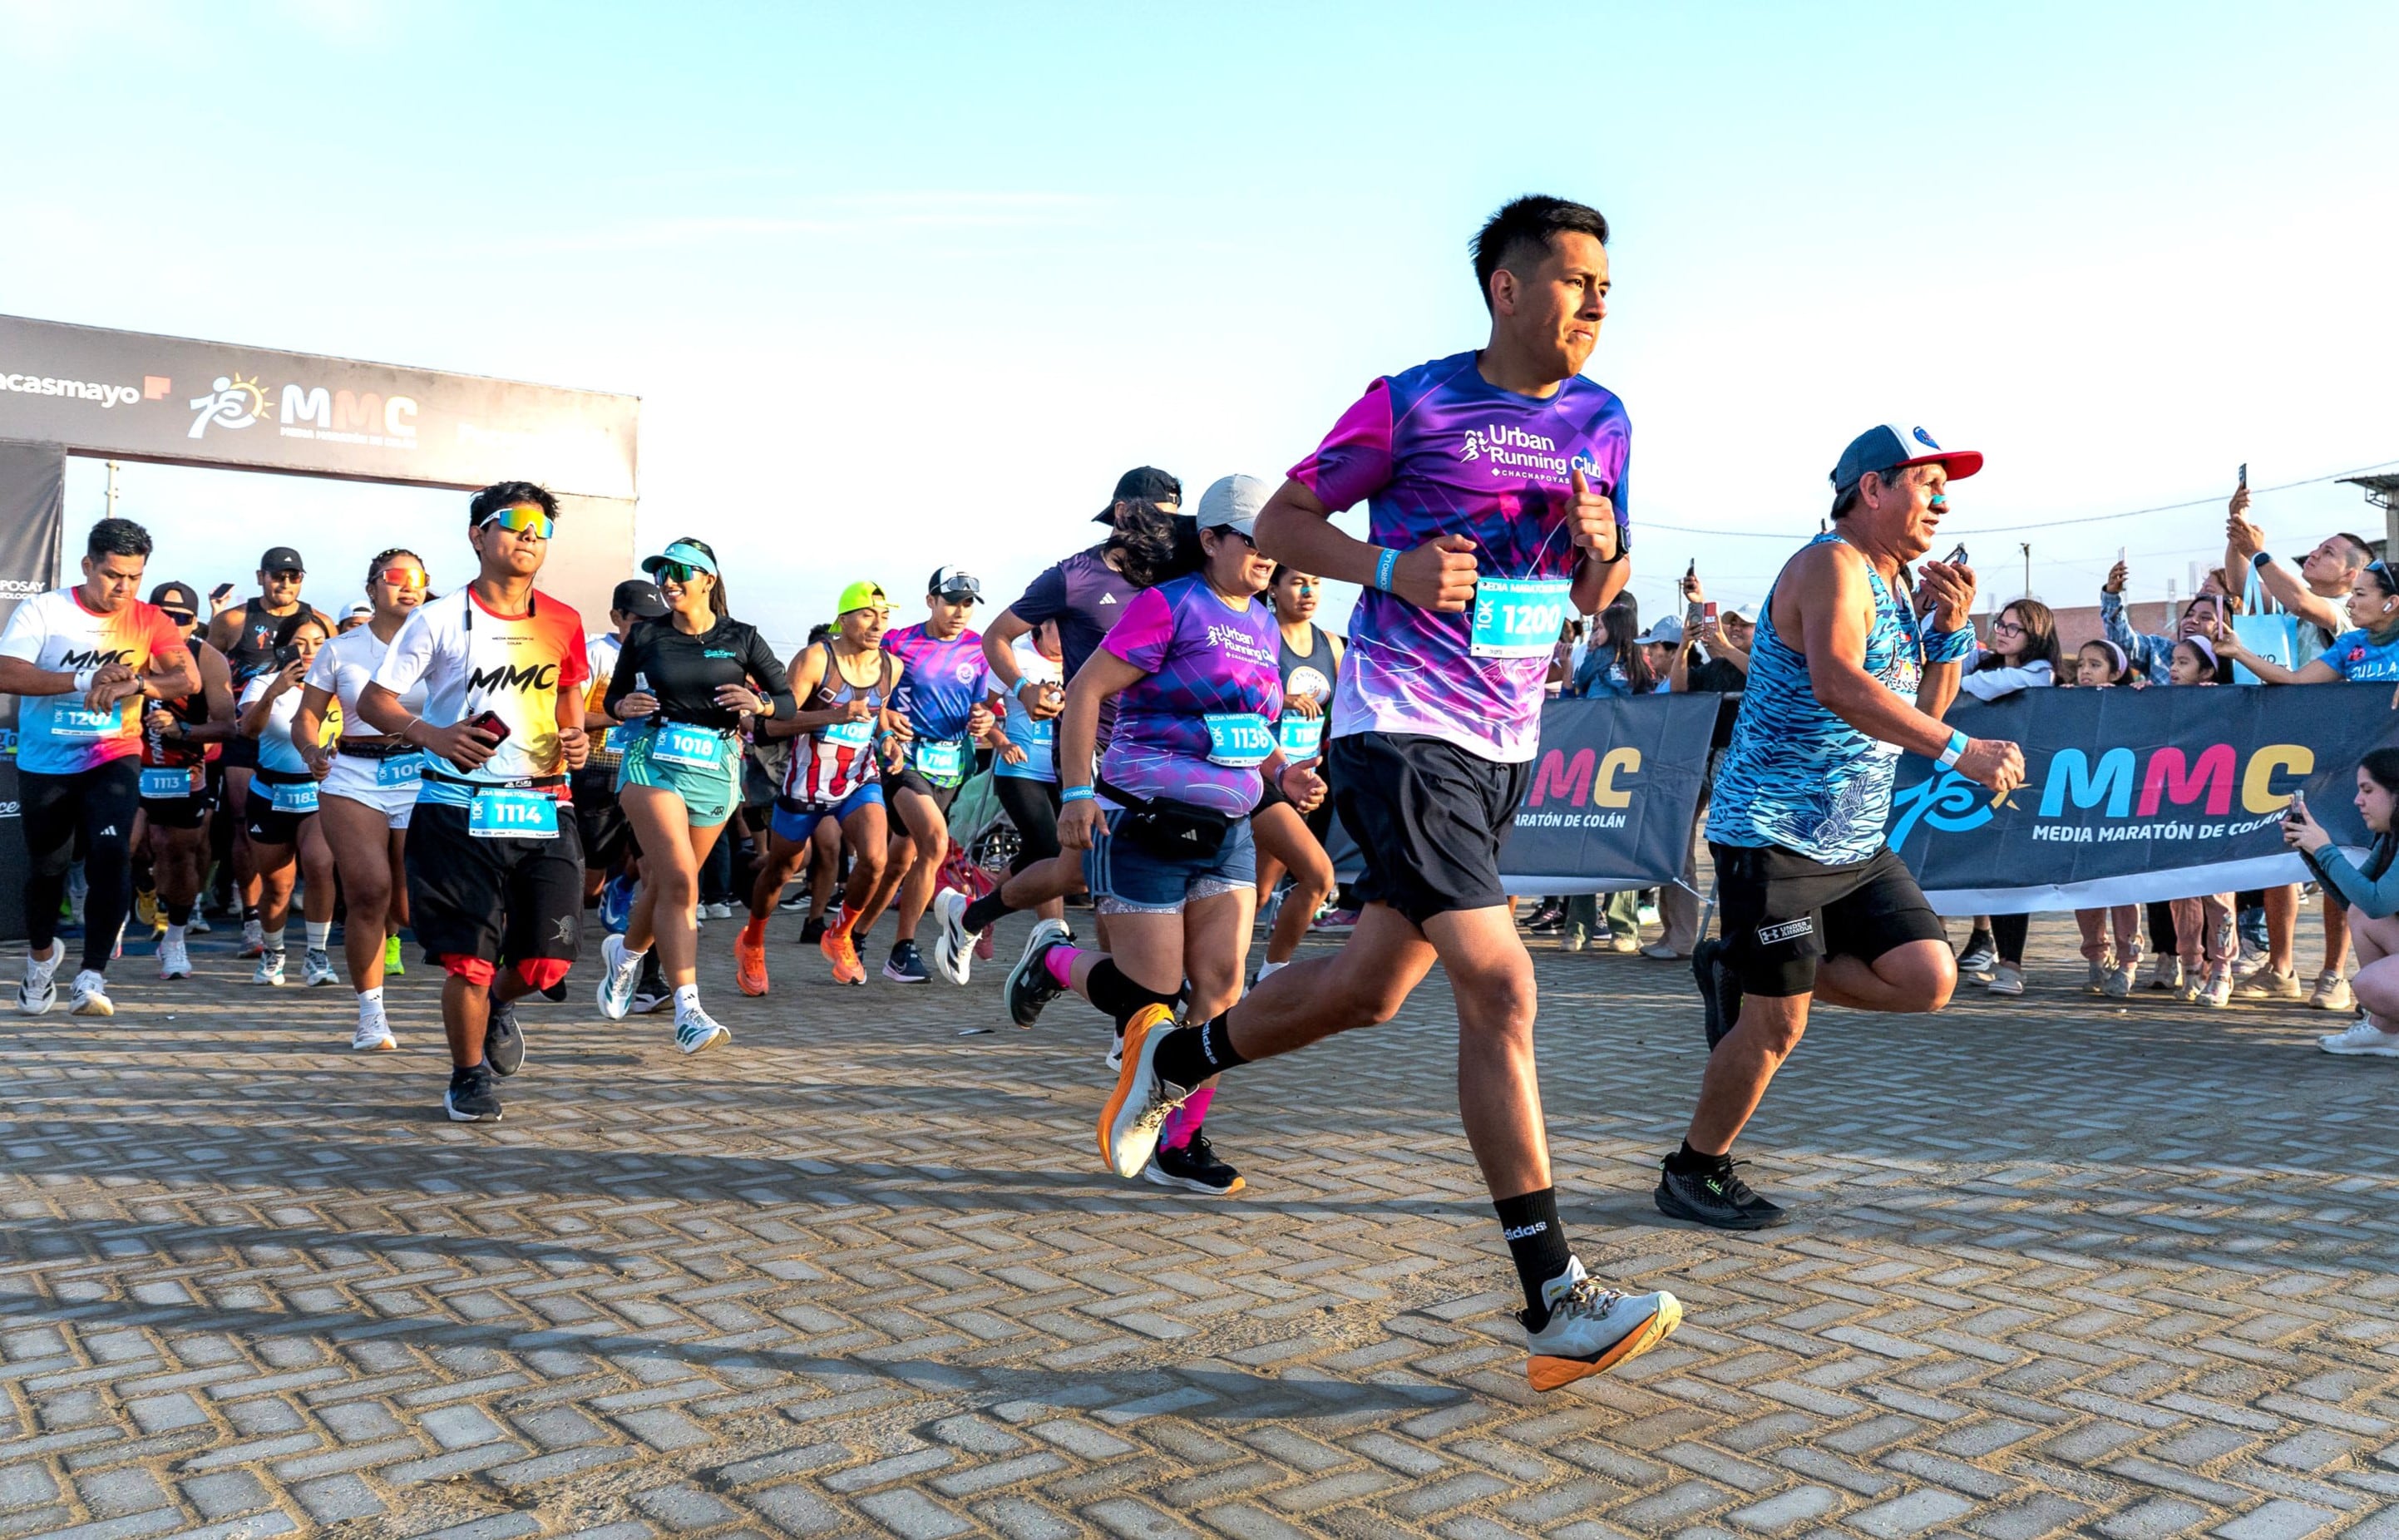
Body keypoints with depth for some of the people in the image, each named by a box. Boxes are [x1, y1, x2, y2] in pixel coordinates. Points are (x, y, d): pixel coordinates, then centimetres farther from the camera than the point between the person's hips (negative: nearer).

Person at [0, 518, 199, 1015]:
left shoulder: (149, 620, -3)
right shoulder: (42, 610, -7)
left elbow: (188, 679, -15)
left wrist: (135, 684, -33)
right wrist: (84, 681, -29)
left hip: (113, 757, 0)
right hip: (44, 764, 1)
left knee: (111, 854, -22)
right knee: (45, 867, 13)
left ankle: (92, 977, -18)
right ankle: (41, 954, 42)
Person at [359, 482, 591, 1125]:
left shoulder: (562, 622, 7)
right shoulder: (439, 620, -2)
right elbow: (373, 699, 0)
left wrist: (575, 739, 1)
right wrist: (431, 735, -18)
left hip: (544, 808, 3)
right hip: (461, 809, -3)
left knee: (548, 961, -2)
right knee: (470, 960, -1)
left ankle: (500, 1003, 34)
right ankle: (468, 1078, 23)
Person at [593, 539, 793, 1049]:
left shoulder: (740, 638, 4)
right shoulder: (645, 636, 5)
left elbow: (788, 698, 5)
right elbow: (613, 697, 14)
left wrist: (759, 704, -16)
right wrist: (625, 707, -9)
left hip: (716, 768, 2)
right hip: (653, 761, -2)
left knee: (665, 884, 14)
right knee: (679, 882, -18)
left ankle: (625, 952, 45)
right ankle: (687, 1010, -19)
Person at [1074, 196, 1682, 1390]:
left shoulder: (1602, 422, 11)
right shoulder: (1411, 404, -6)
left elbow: (1592, 601, 18)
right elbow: (1282, 521, 0)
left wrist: (1603, 551, -5)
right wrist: (1393, 568, -17)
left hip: (1506, 746, 7)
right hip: (1402, 732, -7)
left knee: (1371, 988, 13)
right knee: (1500, 986, -16)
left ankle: (1173, 1057, 37)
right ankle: (1556, 1303, -8)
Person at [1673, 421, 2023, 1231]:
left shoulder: (1898, 586, 15)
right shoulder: (1832, 564, -14)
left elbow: (1922, 709, 18)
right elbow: (1837, 686, -32)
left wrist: (1950, 630, 3)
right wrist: (1960, 751, -32)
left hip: (1857, 841, 9)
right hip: (1774, 833, -9)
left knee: (1928, 979, 0)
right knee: (1778, 1027, -4)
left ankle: (1739, 975, 16)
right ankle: (1691, 1173, 15)